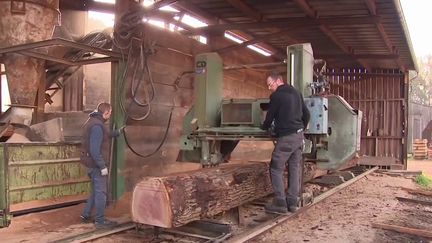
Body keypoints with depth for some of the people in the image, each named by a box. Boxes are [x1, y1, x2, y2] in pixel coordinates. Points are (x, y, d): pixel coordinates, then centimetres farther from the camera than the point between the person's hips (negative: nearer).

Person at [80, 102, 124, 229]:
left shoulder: (92, 121, 12)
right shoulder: (97, 125, -22)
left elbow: (105, 135, 30)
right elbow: (95, 149, -26)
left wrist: (117, 132, 29)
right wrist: (102, 166, -22)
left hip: (91, 163, 10)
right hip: (97, 164, -10)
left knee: (96, 191, 20)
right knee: (101, 192, 0)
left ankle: (86, 215, 28)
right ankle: (100, 221, 9)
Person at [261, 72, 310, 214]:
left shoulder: (276, 96, -7)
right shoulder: (296, 92, 15)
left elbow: (270, 116, 1)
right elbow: (306, 114, 19)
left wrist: (264, 127, 20)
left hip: (285, 138, -8)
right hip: (299, 136, 8)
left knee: (276, 169, -2)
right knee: (295, 168, 9)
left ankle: (280, 203, -3)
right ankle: (293, 202, 13)